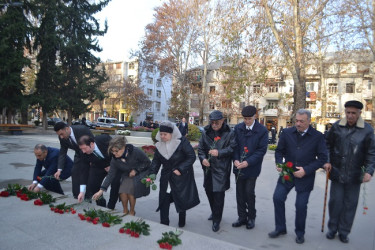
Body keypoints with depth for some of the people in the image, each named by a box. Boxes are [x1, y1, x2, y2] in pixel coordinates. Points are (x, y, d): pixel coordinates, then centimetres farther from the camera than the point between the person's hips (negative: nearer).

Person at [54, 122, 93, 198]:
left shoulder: (82, 129, -33)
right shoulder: (62, 138, -16)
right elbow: (62, 153, -11)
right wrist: (59, 170, -20)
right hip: (79, 154, 5)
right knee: (75, 172, 0)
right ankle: (76, 195, 14)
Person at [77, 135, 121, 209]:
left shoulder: (104, 139, -32)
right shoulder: (85, 153, -21)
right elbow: (84, 171, -18)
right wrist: (82, 192, -21)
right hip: (99, 167, 3)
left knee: (115, 184, -19)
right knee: (91, 185, -10)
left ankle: (110, 208, 1)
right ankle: (100, 204, 15)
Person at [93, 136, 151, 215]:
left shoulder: (135, 152, -27)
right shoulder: (115, 160, -13)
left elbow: (148, 162, -14)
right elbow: (110, 175, -12)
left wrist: (136, 170, -20)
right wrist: (101, 190, -19)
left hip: (140, 173, -4)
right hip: (127, 175, 4)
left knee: (130, 191, -23)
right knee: (123, 191, -18)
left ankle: (132, 211, 3)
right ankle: (125, 211, 11)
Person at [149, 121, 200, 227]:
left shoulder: (182, 141, -16)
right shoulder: (159, 145, 1)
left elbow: (192, 157, -14)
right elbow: (156, 161, 5)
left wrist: (180, 169, -19)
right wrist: (152, 174, -9)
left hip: (181, 177, -4)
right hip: (166, 178, 5)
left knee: (182, 200, 6)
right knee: (164, 200, 3)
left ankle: (182, 223, 30)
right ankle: (163, 224, 17)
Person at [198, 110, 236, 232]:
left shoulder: (229, 133, -6)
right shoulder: (206, 132, 5)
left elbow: (232, 148, -9)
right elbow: (200, 147, 7)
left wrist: (219, 152, -21)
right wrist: (203, 158, -10)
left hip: (221, 168, -5)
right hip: (208, 167, 5)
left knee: (219, 194, -4)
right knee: (209, 191, 17)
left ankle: (216, 220, 13)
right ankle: (214, 213, 41)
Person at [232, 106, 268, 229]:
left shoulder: (262, 130, -8)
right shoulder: (238, 128, 2)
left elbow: (262, 150, -10)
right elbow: (234, 145, 5)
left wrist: (248, 162, -18)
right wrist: (235, 159, -11)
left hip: (252, 167, -3)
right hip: (239, 167, 4)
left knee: (249, 192, 2)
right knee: (240, 192, 11)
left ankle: (251, 218, 23)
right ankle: (242, 217, 26)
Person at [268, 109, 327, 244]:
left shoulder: (318, 136, -7)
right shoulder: (287, 133, -1)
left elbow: (322, 158, -6)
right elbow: (279, 151, 8)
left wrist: (306, 170, -15)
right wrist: (279, 164, -11)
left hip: (305, 177, -2)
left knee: (301, 205, 4)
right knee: (278, 197, -2)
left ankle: (300, 233, 28)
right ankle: (280, 228, 19)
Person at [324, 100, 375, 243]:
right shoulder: (337, 126, -4)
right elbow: (328, 144, 8)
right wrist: (327, 161, -1)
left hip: (354, 175, 0)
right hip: (337, 173, 0)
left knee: (350, 204, 11)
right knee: (335, 202, 9)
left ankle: (344, 232, 27)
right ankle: (332, 229, 27)